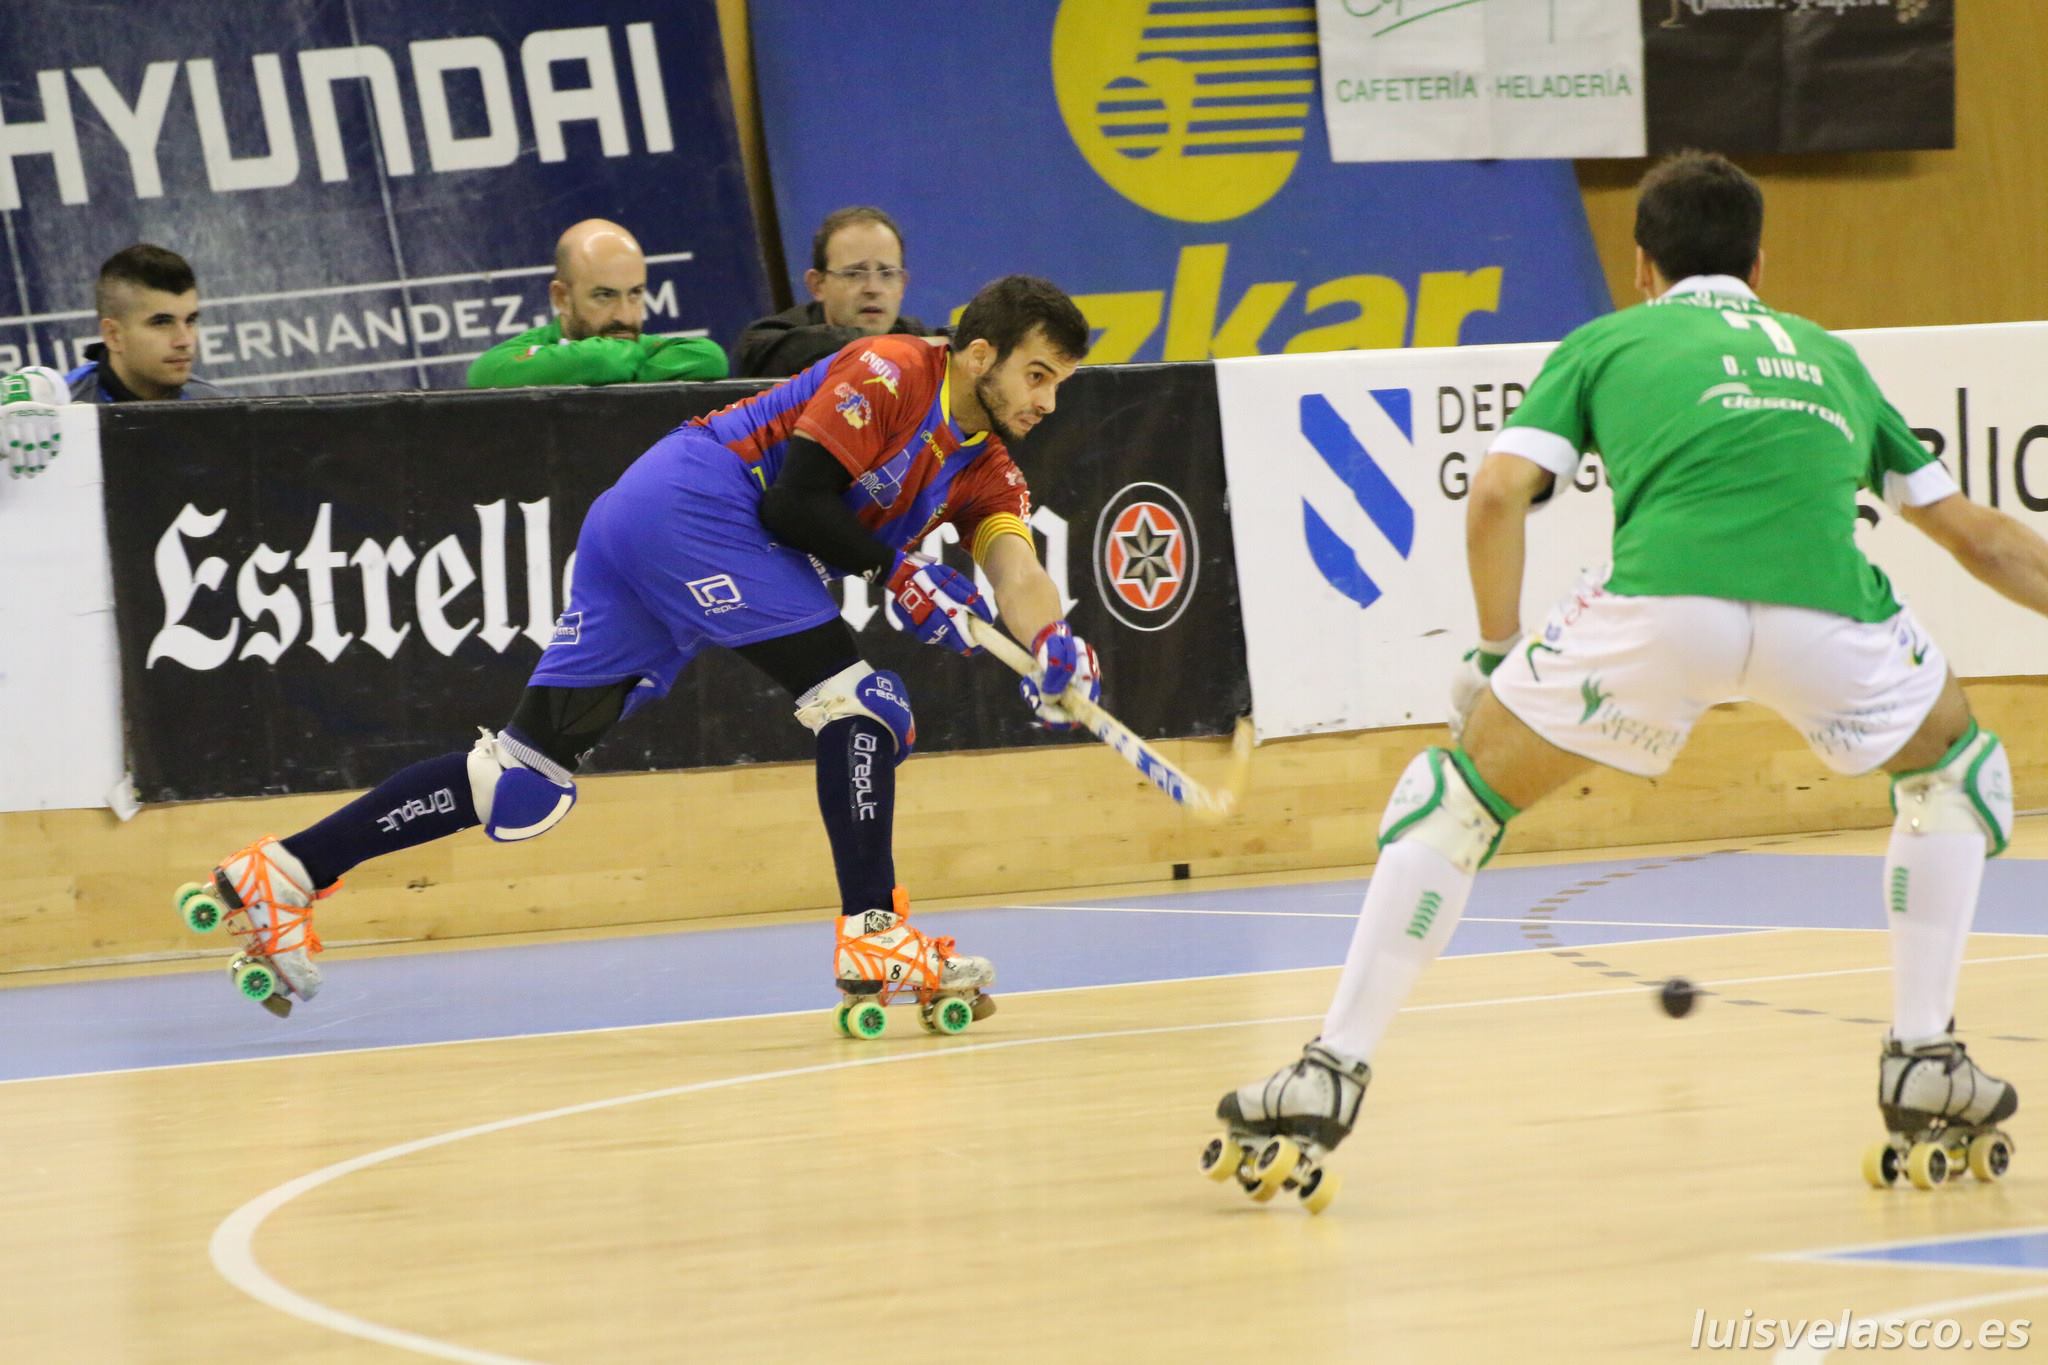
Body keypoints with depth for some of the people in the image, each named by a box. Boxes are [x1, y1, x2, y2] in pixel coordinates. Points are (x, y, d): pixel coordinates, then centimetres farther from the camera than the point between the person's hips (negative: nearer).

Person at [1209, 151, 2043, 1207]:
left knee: (1456, 794, 18)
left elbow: (1498, 495, 12)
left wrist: (1496, 661, 22)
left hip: (1660, 598, -2)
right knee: (1957, 770, 33)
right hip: (1826, 603, 2)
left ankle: (1328, 1079, 13)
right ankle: (1924, 1064, 28)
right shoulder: (1823, 353, 36)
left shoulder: (1604, 344, 28)